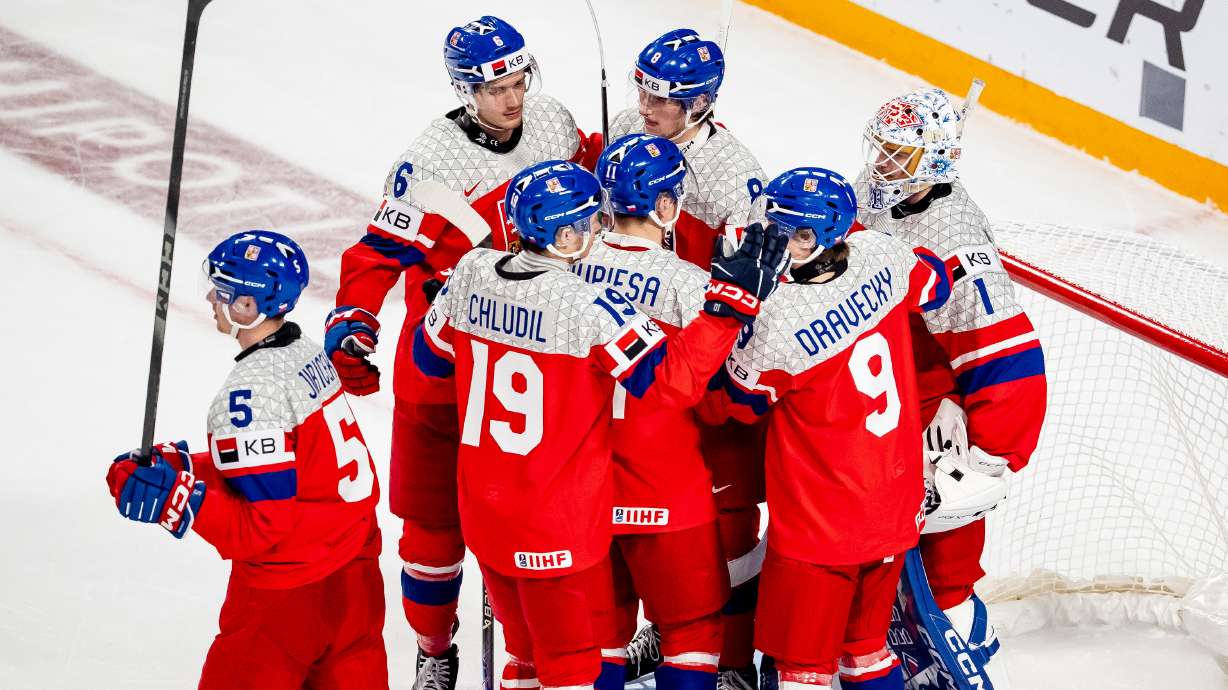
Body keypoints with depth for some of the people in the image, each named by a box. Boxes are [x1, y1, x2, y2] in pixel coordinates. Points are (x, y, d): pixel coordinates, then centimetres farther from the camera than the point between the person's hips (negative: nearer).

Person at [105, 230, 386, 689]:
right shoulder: (307, 353, 5)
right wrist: (180, 466, 9)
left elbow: (265, 526, -24)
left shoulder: (251, 391, -23)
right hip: (354, 565, 9)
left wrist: (178, 500, -25)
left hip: (292, 592, -9)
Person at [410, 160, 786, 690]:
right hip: (559, 525, -6)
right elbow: (673, 382, -24)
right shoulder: (588, 308, -23)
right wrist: (732, 301, -24)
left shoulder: (472, 272, -5)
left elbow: (431, 356, 10)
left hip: (483, 509, 6)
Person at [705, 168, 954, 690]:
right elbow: (933, 284, 16)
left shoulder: (781, 321, -27)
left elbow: (737, 402, -9)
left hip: (821, 522, -7)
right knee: (864, 641, 23)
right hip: (896, 504, 7)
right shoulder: (880, 258, -10)